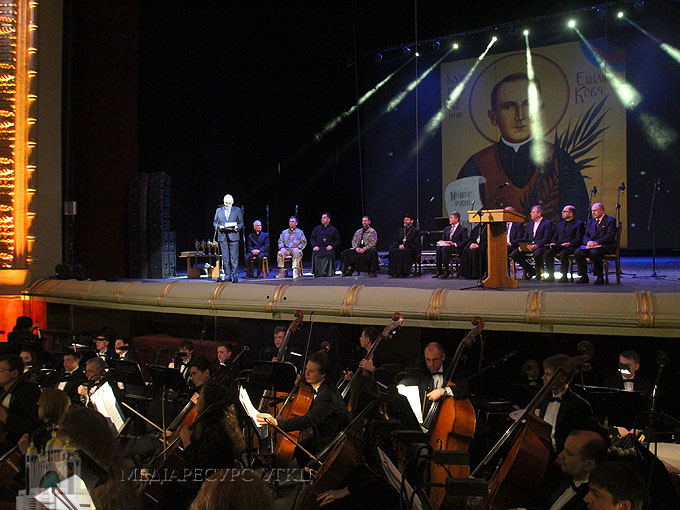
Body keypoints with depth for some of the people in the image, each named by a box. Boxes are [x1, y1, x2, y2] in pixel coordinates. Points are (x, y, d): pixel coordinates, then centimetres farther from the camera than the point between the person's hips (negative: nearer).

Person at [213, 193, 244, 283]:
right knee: (225, 258, 1)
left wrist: (237, 227, -12)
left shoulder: (237, 210, 9)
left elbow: (241, 223, 9)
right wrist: (219, 227, -7)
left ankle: (235, 276, -2)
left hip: (233, 236, -2)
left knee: (234, 258, -6)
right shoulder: (218, 210, 14)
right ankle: (227, 276, 6)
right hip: (222, 236, 2)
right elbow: (214, 223, 14)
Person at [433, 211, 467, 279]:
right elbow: (443, 238, 25)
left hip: (457, 249, -6)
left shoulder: (462, 229, 3)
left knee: (444, 249, -35)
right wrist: (441, 242, 1)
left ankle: (446, 271, -33)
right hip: (447, 246, 6)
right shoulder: (447, 228, 23)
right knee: (438, 249, -28)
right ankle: (438, 271, -30)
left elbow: (465, 242, -7)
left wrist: (455, 244, -19)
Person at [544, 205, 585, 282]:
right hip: (559, 246, 6)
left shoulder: (579, 224, 6)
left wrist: (569, 243, -21)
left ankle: (564, 276, -30)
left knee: (563, 253, -37)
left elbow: (579, 239, -5)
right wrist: (553, 243, 3)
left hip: (571, 247, -6)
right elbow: (555, 237, 27)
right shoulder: (560, 224, 27)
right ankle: (551, 275, -19)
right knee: (548, 253, -23)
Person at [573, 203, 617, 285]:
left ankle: (600, 277, -26)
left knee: (594, 252, -38)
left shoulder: (610, 220, 1)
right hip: (591, 246, 6)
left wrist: (597, 242, -21)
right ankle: (584, 277, -13)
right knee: (577, 252, -20)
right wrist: (588, 241, -8)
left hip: (606, 246, -6)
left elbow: (610, 236, -12)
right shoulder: (591, 221, 22)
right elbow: (585, 236, 17)